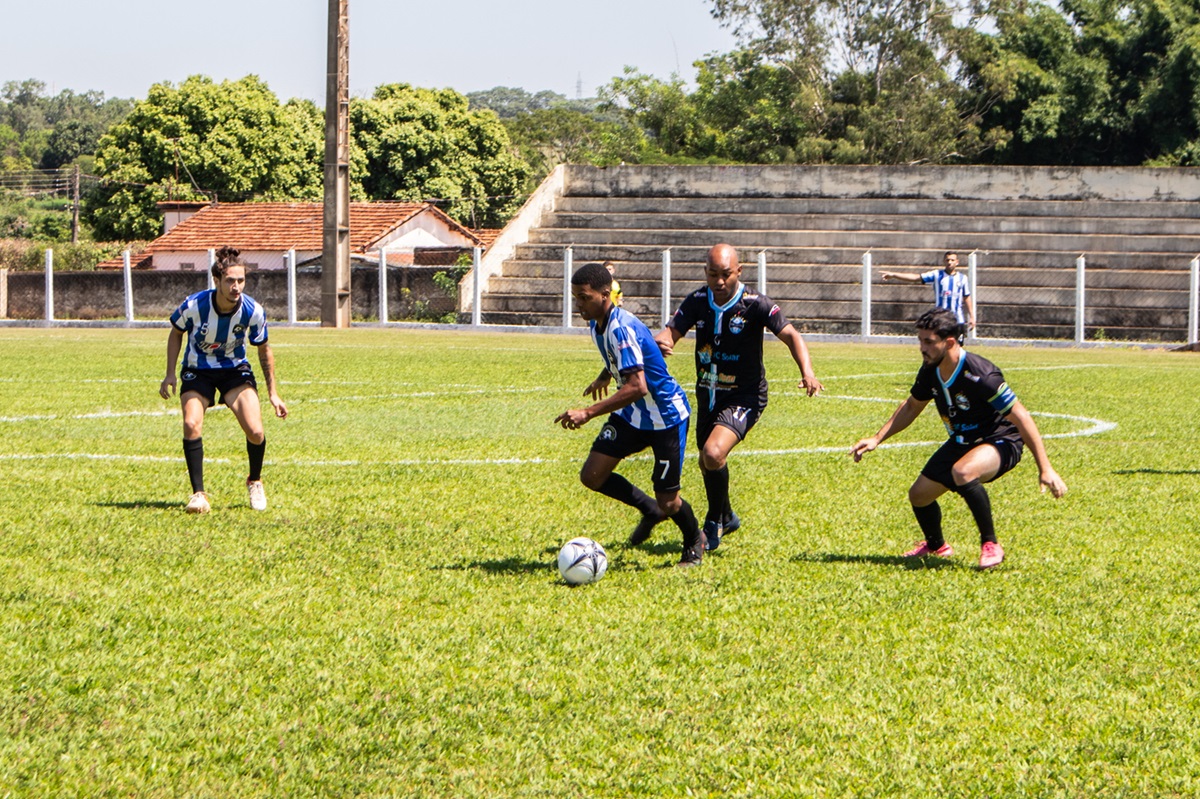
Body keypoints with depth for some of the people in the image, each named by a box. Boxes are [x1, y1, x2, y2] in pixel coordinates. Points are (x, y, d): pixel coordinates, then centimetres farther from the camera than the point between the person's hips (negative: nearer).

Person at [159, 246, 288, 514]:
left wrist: (273, 393, 0)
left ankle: (255, 482, 14)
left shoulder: (253, 312, -20)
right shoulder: (194, 305, -24)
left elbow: (263, 351, -2)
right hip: (198, 371, 0)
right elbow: (176, 333, -1)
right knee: (191, 425, -24)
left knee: (255, 431, -16)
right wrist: (170, 374, -6)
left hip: (235, 370, 1)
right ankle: (198, 494, -12)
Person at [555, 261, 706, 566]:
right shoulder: (596, 324, -1)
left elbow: (637, 387, -36)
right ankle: (649, 510, 21)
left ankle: (695, 541, 31)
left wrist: (588, 413, -38)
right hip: (631, 416, 8)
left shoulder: (621, 328, -29)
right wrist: (604, 377, 34)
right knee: (591, 476, -3)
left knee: (667, 502, -2)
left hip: (667, 417, -8)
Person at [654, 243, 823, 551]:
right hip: (708, 395, 6)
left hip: (744, 397, -6)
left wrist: (807, 372, -35)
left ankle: (714, 523, -3)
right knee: (708, 464, 19)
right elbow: (672, 331, -12)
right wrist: (662, 341, -38)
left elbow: (791, 335, -18)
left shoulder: (755, 304, -17)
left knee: (714, 454, -26)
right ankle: (727, 517, 47)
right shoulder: (697, 302, -5)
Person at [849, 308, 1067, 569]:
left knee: (962, 472, -37)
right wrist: (877, 439, 6)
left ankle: (990, 545, -19)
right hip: (962, 442, 8)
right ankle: (937, 545, 40)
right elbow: (912, 406, 13)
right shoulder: (930, 371, -8)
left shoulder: (979, 375, -31)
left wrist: (1045, 469, -30)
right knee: (919, 494, 6)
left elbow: (1021, 418, -28)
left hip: (1001, 442, -8)